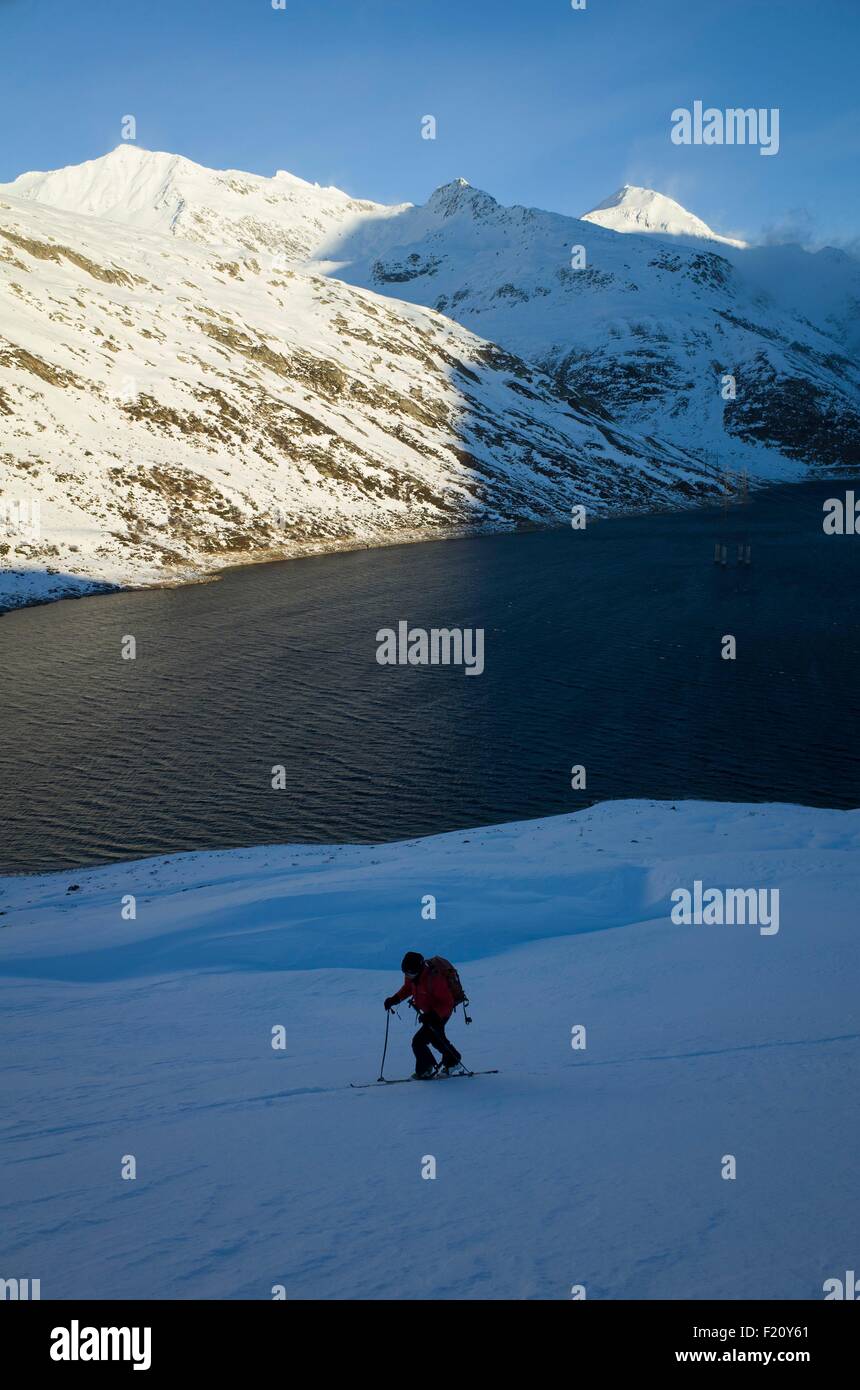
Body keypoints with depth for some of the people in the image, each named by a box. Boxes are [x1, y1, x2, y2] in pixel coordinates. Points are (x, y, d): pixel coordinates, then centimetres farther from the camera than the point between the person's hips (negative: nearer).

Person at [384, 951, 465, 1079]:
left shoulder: (434, 979, -37)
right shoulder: (411, 976, -14)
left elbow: (448, 1003, -31)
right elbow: (407, 987, 10)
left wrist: (433, 1015, -41)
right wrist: (395, 999, -5)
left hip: (442, 1012, -9)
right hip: (430, 1012, 9)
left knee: (418, 1042, -13)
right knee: (436, 1039, 28)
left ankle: (425, 1070, 8)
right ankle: (453, 1062, 50)